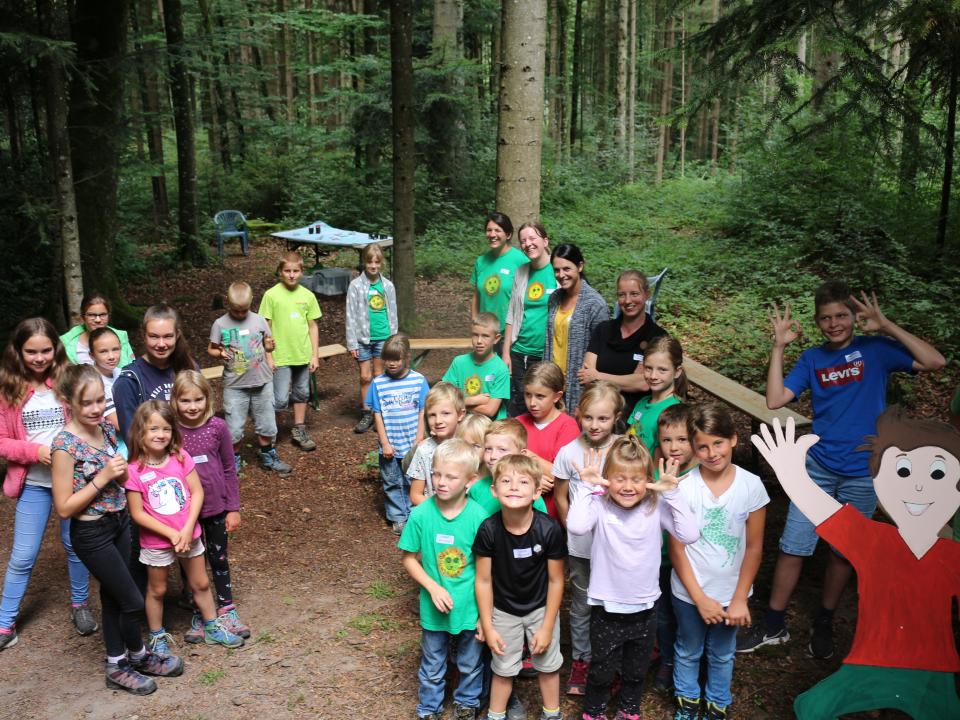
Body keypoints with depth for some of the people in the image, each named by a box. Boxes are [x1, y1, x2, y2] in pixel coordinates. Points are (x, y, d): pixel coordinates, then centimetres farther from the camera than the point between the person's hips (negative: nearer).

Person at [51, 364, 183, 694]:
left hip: (119, 523, 6)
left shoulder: (107, 428, -2)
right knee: (133, 601, 4)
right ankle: (137, 656, 31)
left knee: (113, 597, 19)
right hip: (92, 534, -6)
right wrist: (103, 477, -24)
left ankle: (117, 666, 34)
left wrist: (123, 470, -11)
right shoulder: (65, 446, -22)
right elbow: (64, 508, -19)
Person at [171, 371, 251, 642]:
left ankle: (227, 611, 31)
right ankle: (199, 616, 30)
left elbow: (229, 469, -3)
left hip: (216, 507, 0)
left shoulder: (217, 427, -10)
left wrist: (234, 508, -1)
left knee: (219, 559, 15)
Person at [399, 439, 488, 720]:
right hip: (435, 608, 0)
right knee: (432, 667, 21)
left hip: (471, 607, 0)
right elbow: (409, 559, -5)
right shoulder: (420, 515, -17)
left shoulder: (478, 516, -19)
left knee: (471, 664, 22)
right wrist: (433, 587, -17)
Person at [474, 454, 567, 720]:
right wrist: (487, 626, -7)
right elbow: (483, 580, -12)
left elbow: (556, 580, -14)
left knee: (548, 665, 19)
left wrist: (547, 627, -8)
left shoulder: (549, 528, -26)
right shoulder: (488, 530, -24)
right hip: (503, 610, 0)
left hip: (541, 608, 0)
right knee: (503, 668, 17)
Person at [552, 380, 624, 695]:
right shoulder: (569, 453, -9)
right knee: (581, 605, 15)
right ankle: (580, 661, 34)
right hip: (580, 546, 1)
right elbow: (560, 497, 3)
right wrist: (574, 529, 2)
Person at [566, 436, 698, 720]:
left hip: (645, 607, 3)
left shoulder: (657, 507, -10)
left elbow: (689, 535, -21)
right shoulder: (599, 505, -17)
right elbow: (576, 527, -36)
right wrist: (585, 486, -29)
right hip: (607, 607, -2)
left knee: (636, 670, 25)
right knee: (602, 670, 17)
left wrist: (671, 494, -23)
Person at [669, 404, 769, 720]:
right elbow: (677, 549, -12)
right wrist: (699, 598, -12)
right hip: (689, 593, -1)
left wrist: (740, 599, -7)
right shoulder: (683, 487, -18)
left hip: (731, 593, 1)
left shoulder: (751, 485, -14)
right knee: (688, 651, 21)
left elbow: (754, 547, -7)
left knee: (722, 654, 22)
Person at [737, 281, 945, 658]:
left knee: (843, 553, 13)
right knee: (793, 548, 1)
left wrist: (885, 326, -17)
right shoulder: (812, 358, 2)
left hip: (863, 474, -1)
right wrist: (779, 346, -9)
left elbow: (934, 361, -16)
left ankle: (824, 624, 33)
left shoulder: (876, 349, -3)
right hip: (818, 466, 1)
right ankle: (773, 626, 17)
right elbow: (775, 400, -7)